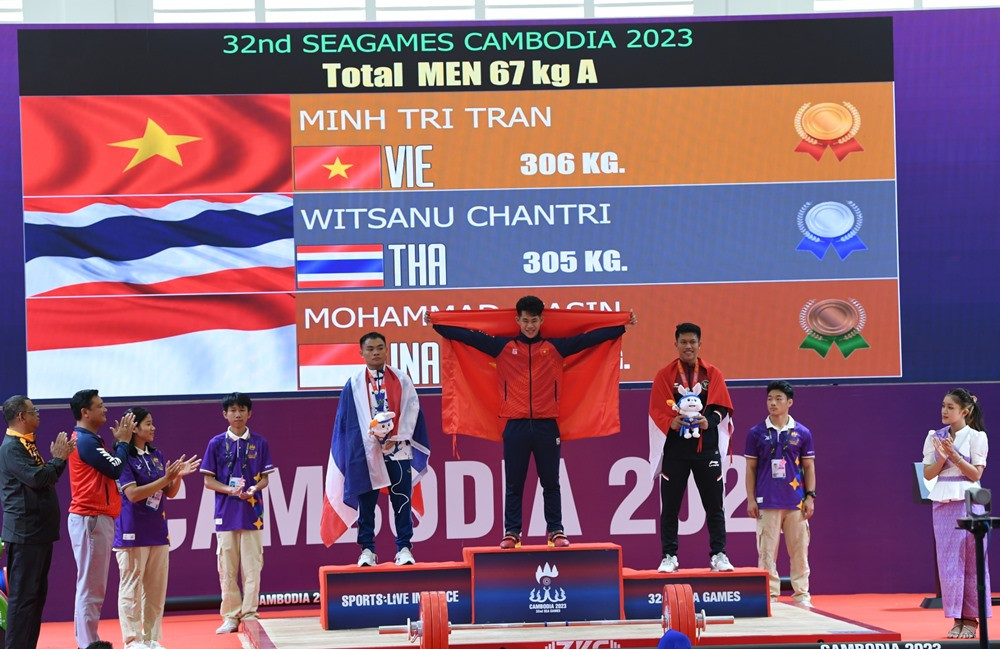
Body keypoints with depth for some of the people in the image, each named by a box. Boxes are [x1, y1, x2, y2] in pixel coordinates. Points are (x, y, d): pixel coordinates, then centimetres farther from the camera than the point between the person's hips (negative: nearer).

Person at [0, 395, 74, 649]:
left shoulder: (27, 445, 17)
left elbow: (46, 477, 20)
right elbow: (37, 478, -23)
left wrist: (60, 457, 6)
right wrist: (59, 458, -9)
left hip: (39, 532, 10)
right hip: (24, 533, -10)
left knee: (37, 593, 13)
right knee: (22, 595, -8)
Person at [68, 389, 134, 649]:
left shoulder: (90, 440, 18)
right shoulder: (85, 441, -14)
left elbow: (110, 466, 16)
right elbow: (116, 469, -15)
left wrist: (119, 442, 10)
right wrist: (123, 441, -2)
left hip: (97, 519, 11)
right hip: (91, 519, -11)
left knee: (92, 586, 13)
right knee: (91, 586, -9)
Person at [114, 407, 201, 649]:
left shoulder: (157, 455, 11)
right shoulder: (123, 457, -10)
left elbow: (170, 493, 14)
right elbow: (133, 494, -17)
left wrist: (178, 476, -6)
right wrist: (165, 479, -21)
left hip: (157, 530, 7)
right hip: (133, 533, -7)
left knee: (156, 589, 9)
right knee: (131, 588, -2)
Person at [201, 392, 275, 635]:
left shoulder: (259, 443, 6)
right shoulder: (217, 443, 4)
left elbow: (264, 478, 9)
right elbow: (208, 480, 4)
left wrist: (254, 489, -13)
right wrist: (230, 490, -12)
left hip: (252, 512, 0)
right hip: (226, 514, 0)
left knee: (252, 567, -2)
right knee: (227, 569, 1)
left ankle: (250, 614, 3)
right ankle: (230, 617, 6)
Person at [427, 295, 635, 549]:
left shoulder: (555, 346, 6)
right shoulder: (503, 347, 5)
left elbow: (589, 338, 6)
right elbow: (470, 337, 4)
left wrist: (623, 326, 3)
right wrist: (436, 324, 1)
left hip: (547, 425, 0)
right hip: (515, 426, 0)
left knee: (550, 483, 7)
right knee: (514, 484, 4)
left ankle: (556, 531, 12)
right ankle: (511, 532, 9)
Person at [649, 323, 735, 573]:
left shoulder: (712, 374, 8)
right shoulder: (665, 375, 4)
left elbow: (722, 406, 3)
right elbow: (656, 410, -2)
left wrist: (709, 421, -17)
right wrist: (671, 422, -21)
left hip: (706, 446, 1)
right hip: (675, 447, -1)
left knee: (714, 504, 3)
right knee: (670, 505, 2)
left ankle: (719, 555, 10)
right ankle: (669, 557, 8)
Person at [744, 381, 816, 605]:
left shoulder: (802, 433, 6)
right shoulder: (756, 433, 4)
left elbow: (809, 467, 9)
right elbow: (751, 468, 6)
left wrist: (810, 497, 1)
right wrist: (751, 500, 0)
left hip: (796, 503, 1)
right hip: (767, 503, -1)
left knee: (799, 550, 3)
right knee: (767, 551, -2)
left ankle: (801, 595, 10)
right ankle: (770, 595, 2)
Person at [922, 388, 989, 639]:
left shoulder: (976, 437, -2)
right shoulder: (935, 437, 8)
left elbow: (975, 473, -7)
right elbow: (928, 474, 6)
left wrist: (953, 455, -16)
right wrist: (942, 458, -12)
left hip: (968, 501, -3)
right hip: (942, 502, 3)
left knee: (971, 561, -1)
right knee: (948, 560, 1)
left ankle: (971, 618, 6)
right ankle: (957, 618, 6)